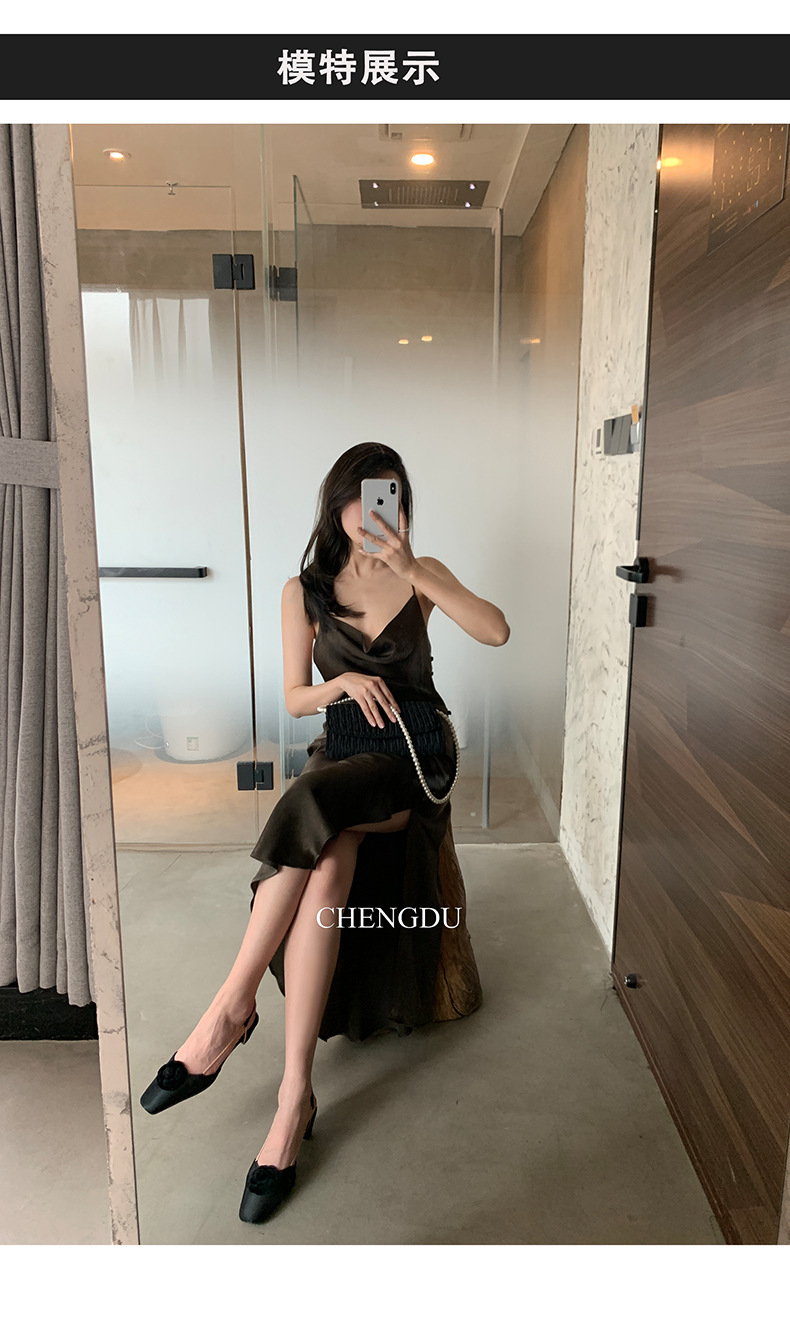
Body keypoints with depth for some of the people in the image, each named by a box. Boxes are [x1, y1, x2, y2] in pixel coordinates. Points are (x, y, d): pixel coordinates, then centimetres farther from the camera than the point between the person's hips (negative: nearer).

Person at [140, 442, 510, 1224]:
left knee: (315, 804, -34)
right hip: (341, 753, 2)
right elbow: (294, 700, 9)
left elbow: (496, 631, -10)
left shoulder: (422, 575, 6)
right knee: (328, 861, -32)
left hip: (416, 754, -2)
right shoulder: (305, 592, 8)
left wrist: (413, 573, -19)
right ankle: (294, 1095, -27)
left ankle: (231, 1009, -26)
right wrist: (342, 682, -12)